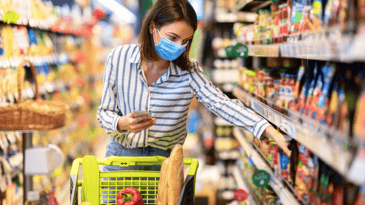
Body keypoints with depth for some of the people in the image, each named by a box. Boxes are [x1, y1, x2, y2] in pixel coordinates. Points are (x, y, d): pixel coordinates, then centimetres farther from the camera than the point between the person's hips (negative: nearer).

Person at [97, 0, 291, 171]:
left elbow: (222, 104, -22)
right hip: (121, 155, 0)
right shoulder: (119, 58, -8)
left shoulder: (188, 71, -9)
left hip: (166, 160, 0)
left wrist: (271, 132, -36)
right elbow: (105, 112, -2)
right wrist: (122, 124, -27)